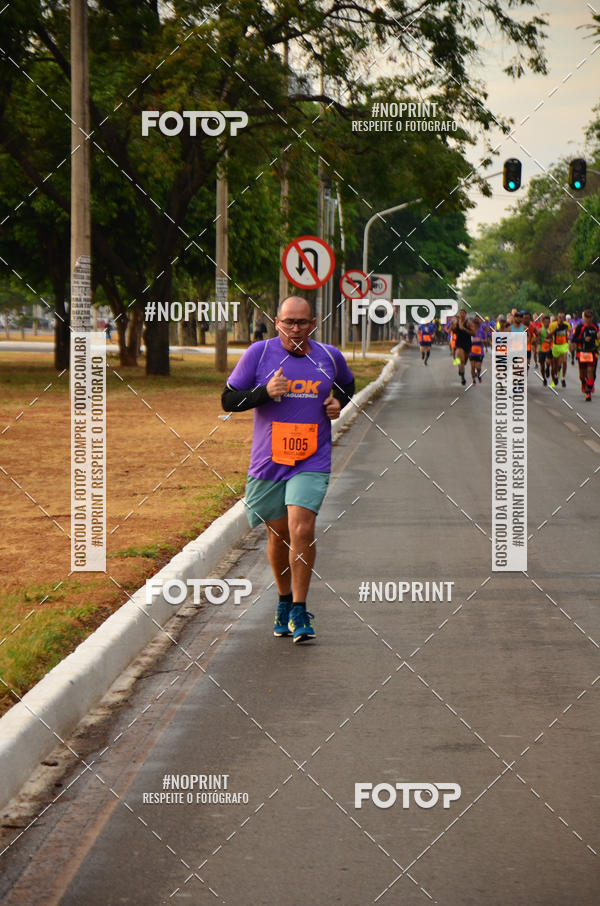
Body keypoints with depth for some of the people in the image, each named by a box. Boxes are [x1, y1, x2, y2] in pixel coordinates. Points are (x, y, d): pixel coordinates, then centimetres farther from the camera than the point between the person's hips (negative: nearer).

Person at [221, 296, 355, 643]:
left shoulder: (330, 357, 4)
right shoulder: (259, 353, -3)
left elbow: (347, 384, 26)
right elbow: (228, 400, -1)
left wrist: (339, 403, 4)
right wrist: (265, 392, -17)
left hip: (312, 461, -1)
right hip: (268, 460, 1)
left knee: (302, 530, -16)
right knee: (278, 533, 12)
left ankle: (300, 613, -8)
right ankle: (284, 600, 35)